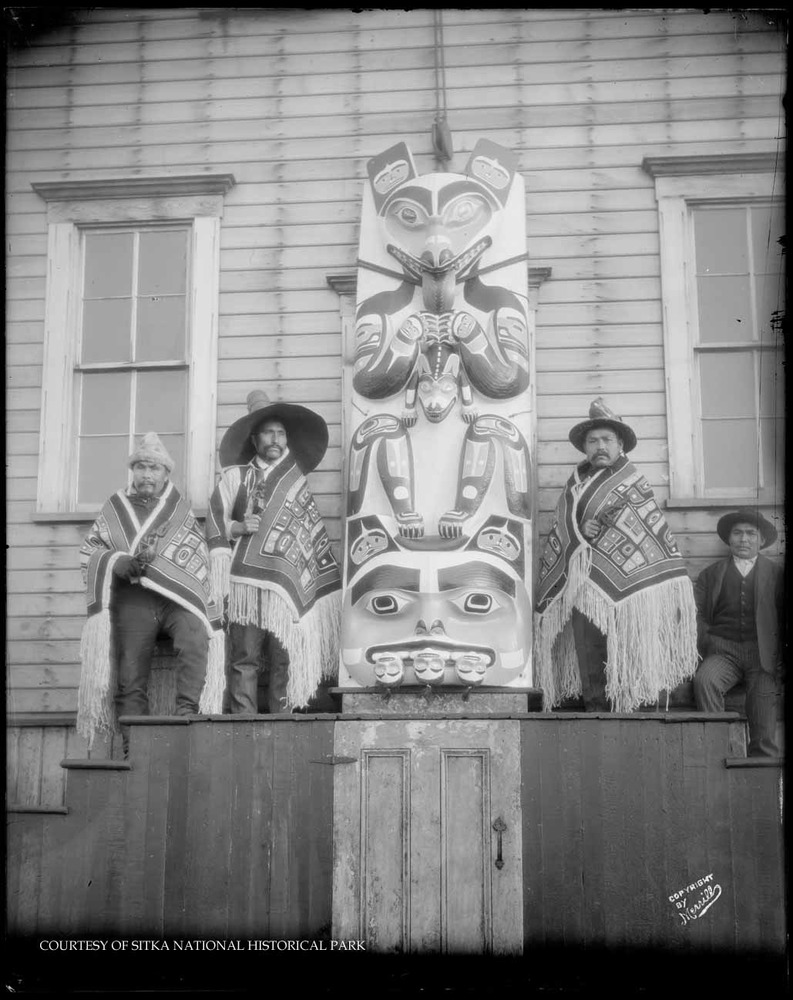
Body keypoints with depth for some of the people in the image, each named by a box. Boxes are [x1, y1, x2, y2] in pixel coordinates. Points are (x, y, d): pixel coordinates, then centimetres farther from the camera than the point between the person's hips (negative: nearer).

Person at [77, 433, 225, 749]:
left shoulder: (181, 509, 19)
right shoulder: (115, 509, 21)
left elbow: (199, 558, 8)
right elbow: (89, 552, 17)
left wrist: (149, 562, -7)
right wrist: (122, 563, -4)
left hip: (177, 597, 0)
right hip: (132, 600, 1)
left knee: (194, 639, -31)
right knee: (131, 677, -9)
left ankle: (187, 710, -29)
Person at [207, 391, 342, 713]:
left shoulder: (296, 481, 19)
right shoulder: (235, 475, 14)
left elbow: (315, 535, 17)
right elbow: (214, 520, 10)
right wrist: (238, 527, -10)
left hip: (287, 585, 2)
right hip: (246, 581, -1)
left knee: (285, 661, -3)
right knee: (244, 657, -7)